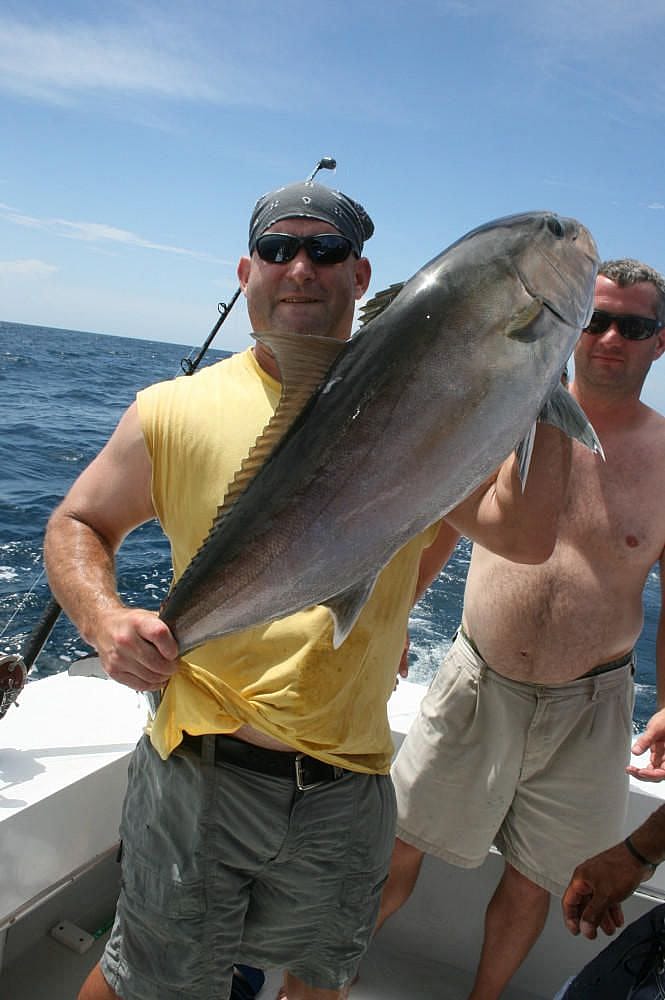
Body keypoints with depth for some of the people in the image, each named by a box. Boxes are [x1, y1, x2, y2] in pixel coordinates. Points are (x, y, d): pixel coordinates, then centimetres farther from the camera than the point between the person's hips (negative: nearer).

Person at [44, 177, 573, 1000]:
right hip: (199, 777, -2)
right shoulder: (175, 411, -6)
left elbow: (523, 533, -8)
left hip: (350, 790, 3)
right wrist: (104, 619, -17)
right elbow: (77, 525, 3)